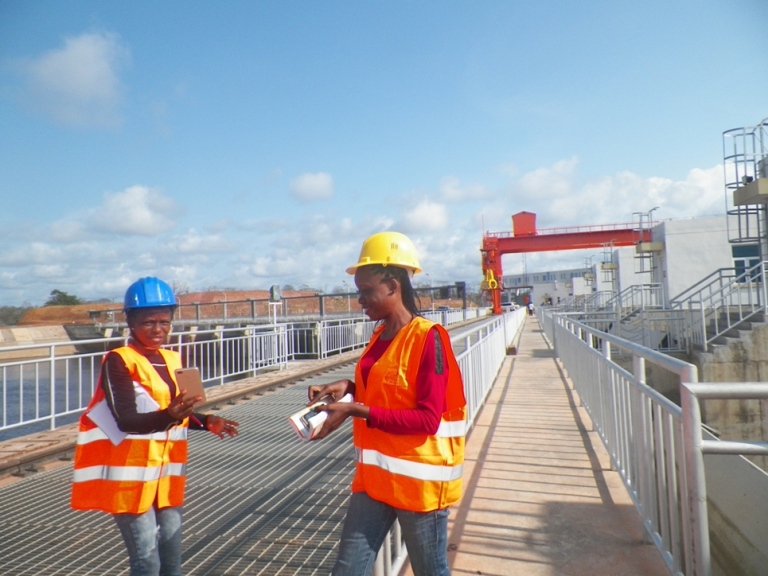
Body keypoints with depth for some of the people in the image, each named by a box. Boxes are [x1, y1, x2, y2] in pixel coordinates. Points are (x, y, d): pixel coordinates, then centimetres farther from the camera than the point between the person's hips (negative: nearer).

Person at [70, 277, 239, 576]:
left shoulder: (173, 359, 7)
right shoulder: (118, 361, -12)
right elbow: (126, 420, -21)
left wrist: (207, 422, -2)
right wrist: (168, 416, -37)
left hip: (167, 474, 6)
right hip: (132, 475, -6)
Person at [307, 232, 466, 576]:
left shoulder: (428, 338, -17)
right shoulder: (380, 337, 6)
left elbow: (427, 419, -21)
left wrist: (356, 411, -26)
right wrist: (349, 388, -2)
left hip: (419, 479, -7)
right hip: (375, 477, 7)